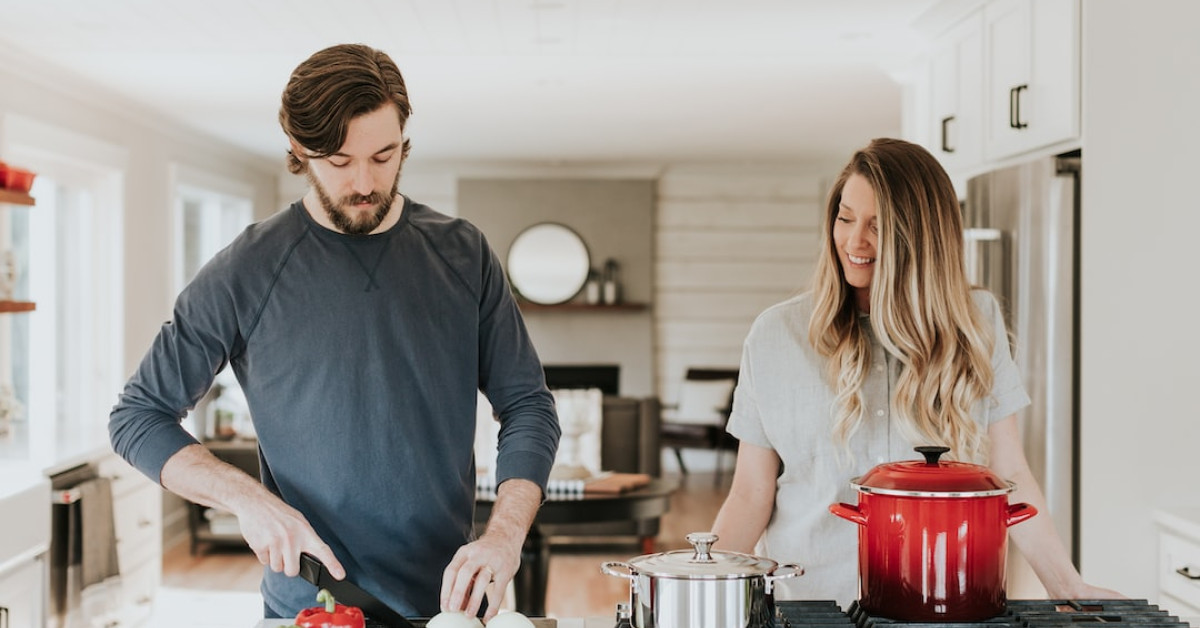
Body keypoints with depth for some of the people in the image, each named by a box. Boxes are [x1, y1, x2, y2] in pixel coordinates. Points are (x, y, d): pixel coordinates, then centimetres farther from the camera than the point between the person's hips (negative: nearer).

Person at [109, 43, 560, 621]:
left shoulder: (462, 254, 0)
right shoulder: (246, 271, -7)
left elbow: (528, 406, 1)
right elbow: (137, 417, -1)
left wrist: (505, 535, -15)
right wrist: (247, 499, -17)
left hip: (447, 598, 3)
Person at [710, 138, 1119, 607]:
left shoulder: (977, 324, 4)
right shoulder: (776, 334, 1)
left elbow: (1008, 476, 6)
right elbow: (751, 495, 2)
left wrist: (1069, 589, 1)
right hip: (807, 599, 1)